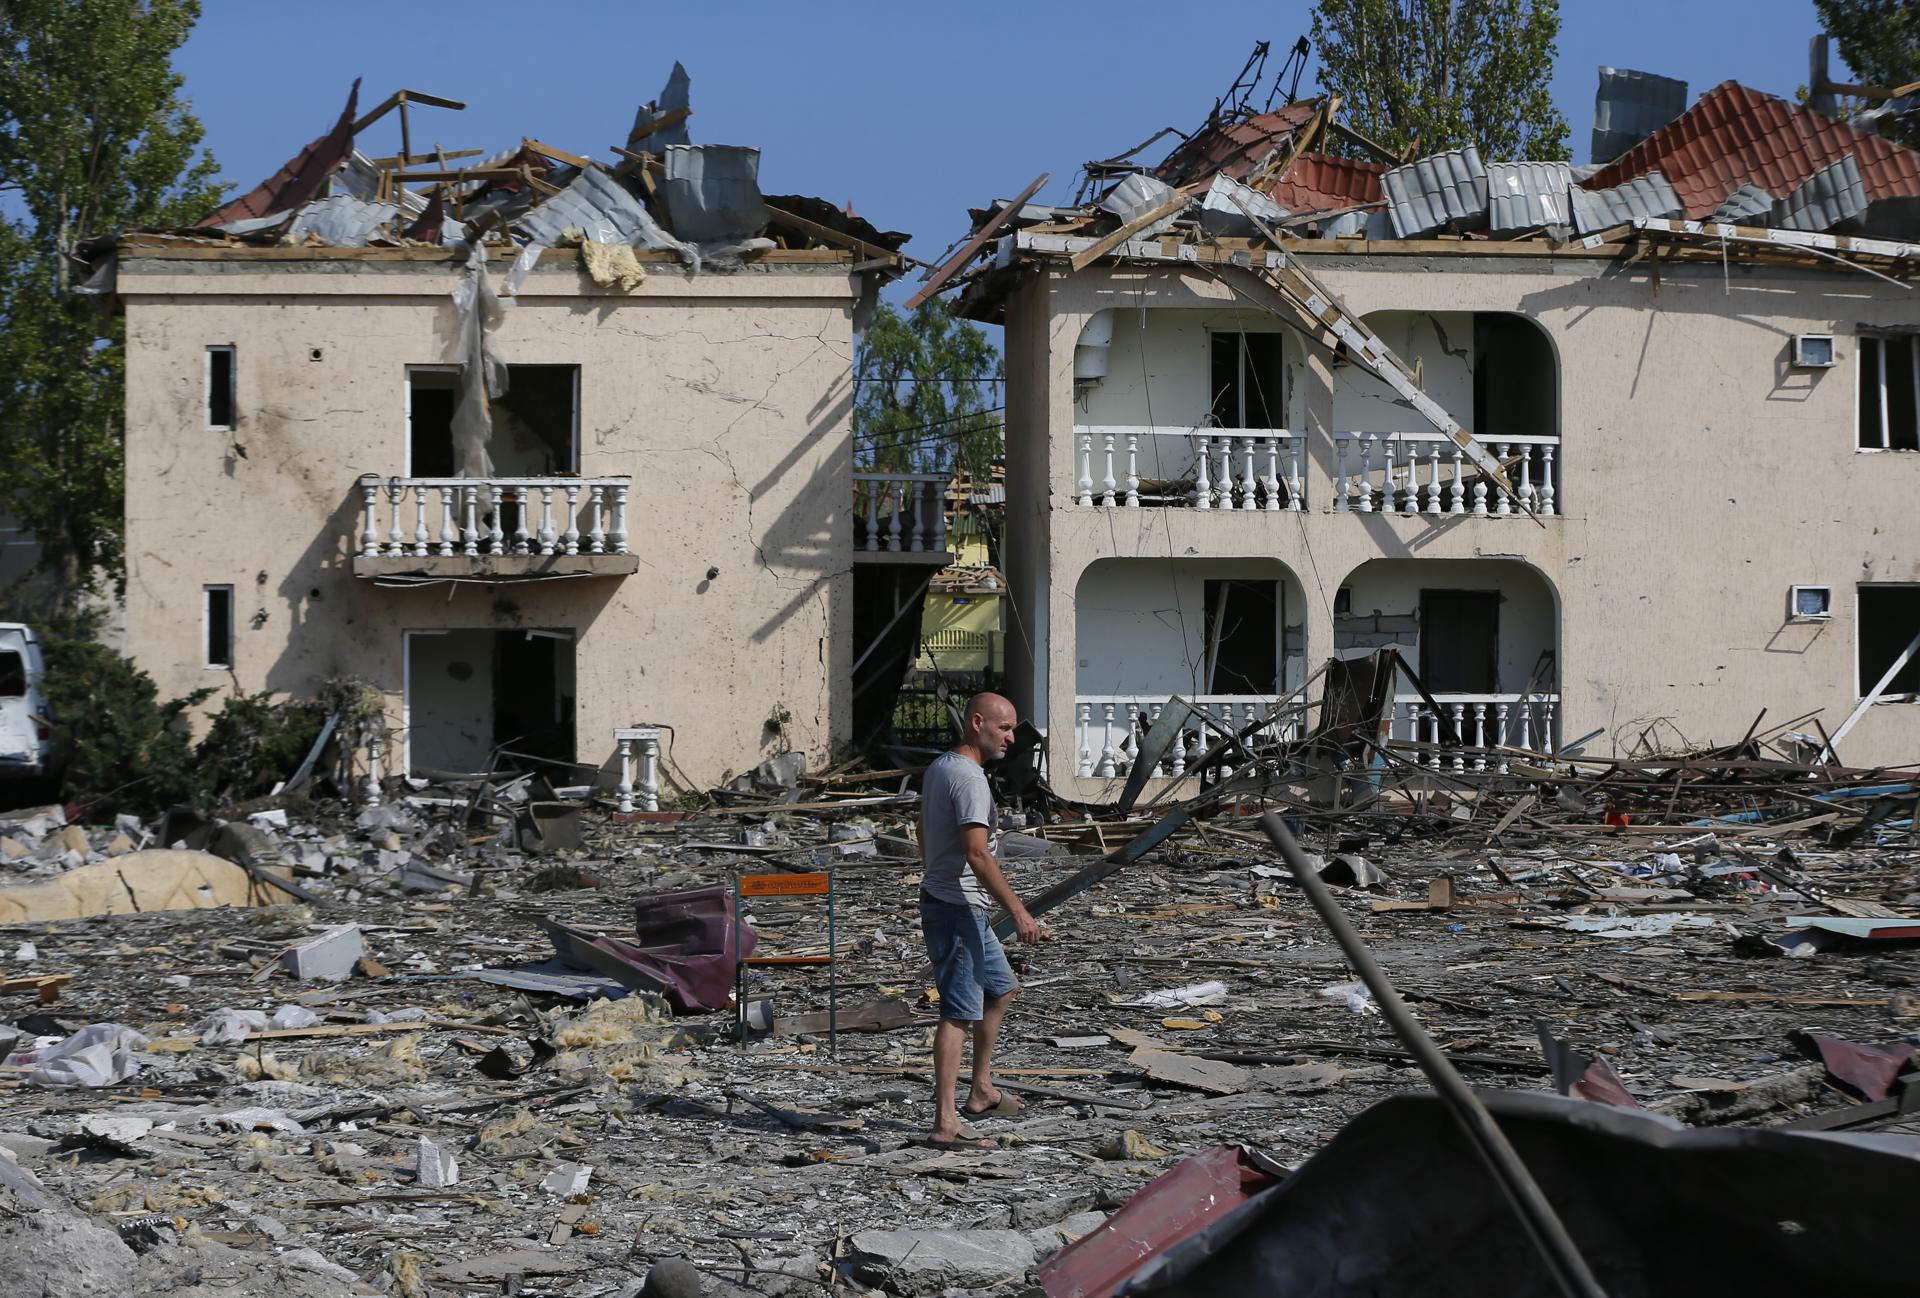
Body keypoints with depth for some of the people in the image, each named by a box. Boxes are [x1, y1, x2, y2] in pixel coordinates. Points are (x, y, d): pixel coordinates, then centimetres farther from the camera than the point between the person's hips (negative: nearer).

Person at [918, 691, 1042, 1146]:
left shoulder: (938, 767, 12)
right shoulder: (969, 779, -20)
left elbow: (924, 834, 22)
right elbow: (977, 854, -26)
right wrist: (1017, 911, -24)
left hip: (941, 900, 11)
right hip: (959, 909, -11)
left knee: (1000, 988, 23)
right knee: (960, 1011, -10)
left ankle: (981, 1090, 28)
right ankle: (946, 1119, -11)